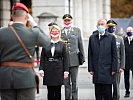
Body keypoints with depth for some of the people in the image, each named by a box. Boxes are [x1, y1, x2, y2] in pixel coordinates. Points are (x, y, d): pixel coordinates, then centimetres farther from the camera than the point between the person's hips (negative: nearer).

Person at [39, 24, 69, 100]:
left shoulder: (62, 44, 5)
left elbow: (65, 58, 2)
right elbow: (42, 58, 6)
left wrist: (66, 71, -4)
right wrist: (41, 69, -3)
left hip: (58, 70, -1)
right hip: (48, 70, 1)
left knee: (57, 91, 2)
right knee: (50, 91, 4)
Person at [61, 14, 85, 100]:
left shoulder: (77, 30, 8)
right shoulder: (60, 32, 6)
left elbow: (80, 45, 8)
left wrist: (82, 58, 5)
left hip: (74, 60, 0)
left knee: (74, 82, 2)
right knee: (66, 83, 5)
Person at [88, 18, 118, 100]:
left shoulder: (111, 37, 1)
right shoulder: (92, 38, 9)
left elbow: (114, 55, 0)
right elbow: (90, 55, 9)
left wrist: (114, 69, -5)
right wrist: (90, 68, 3)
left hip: (107, 71, -2)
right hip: (96, 71, 3)